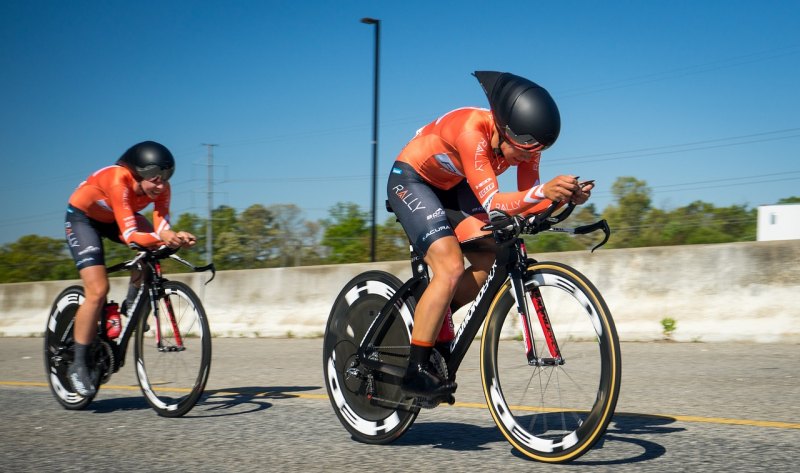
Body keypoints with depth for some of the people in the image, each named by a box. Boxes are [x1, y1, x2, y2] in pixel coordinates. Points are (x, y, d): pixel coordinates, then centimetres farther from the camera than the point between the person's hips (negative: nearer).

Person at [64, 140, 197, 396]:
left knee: (154, 247, -22)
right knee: (98, 291, -19)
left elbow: (160, 228, -26)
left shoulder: (160, 188, -21)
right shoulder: (119, 181, -38)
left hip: (113, 218, 6)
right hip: (82, 217, -6)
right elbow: (130, 236, -42)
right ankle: (79, 365, -7)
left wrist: (174, 237, -48)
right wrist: (160, 236, -59)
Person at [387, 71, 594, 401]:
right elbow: (493, 203, -40)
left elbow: (526, 202, -14)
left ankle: (428, 318, 14)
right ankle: (416, 370, -16)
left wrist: (565, 196, -32)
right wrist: (545, 191, -55)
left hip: (452, 187, 7)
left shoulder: (525, 140, -16)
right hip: (411, 180, -7)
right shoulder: (472, 130, -37)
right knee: (451, 268, -23)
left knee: (492, 263, -7)